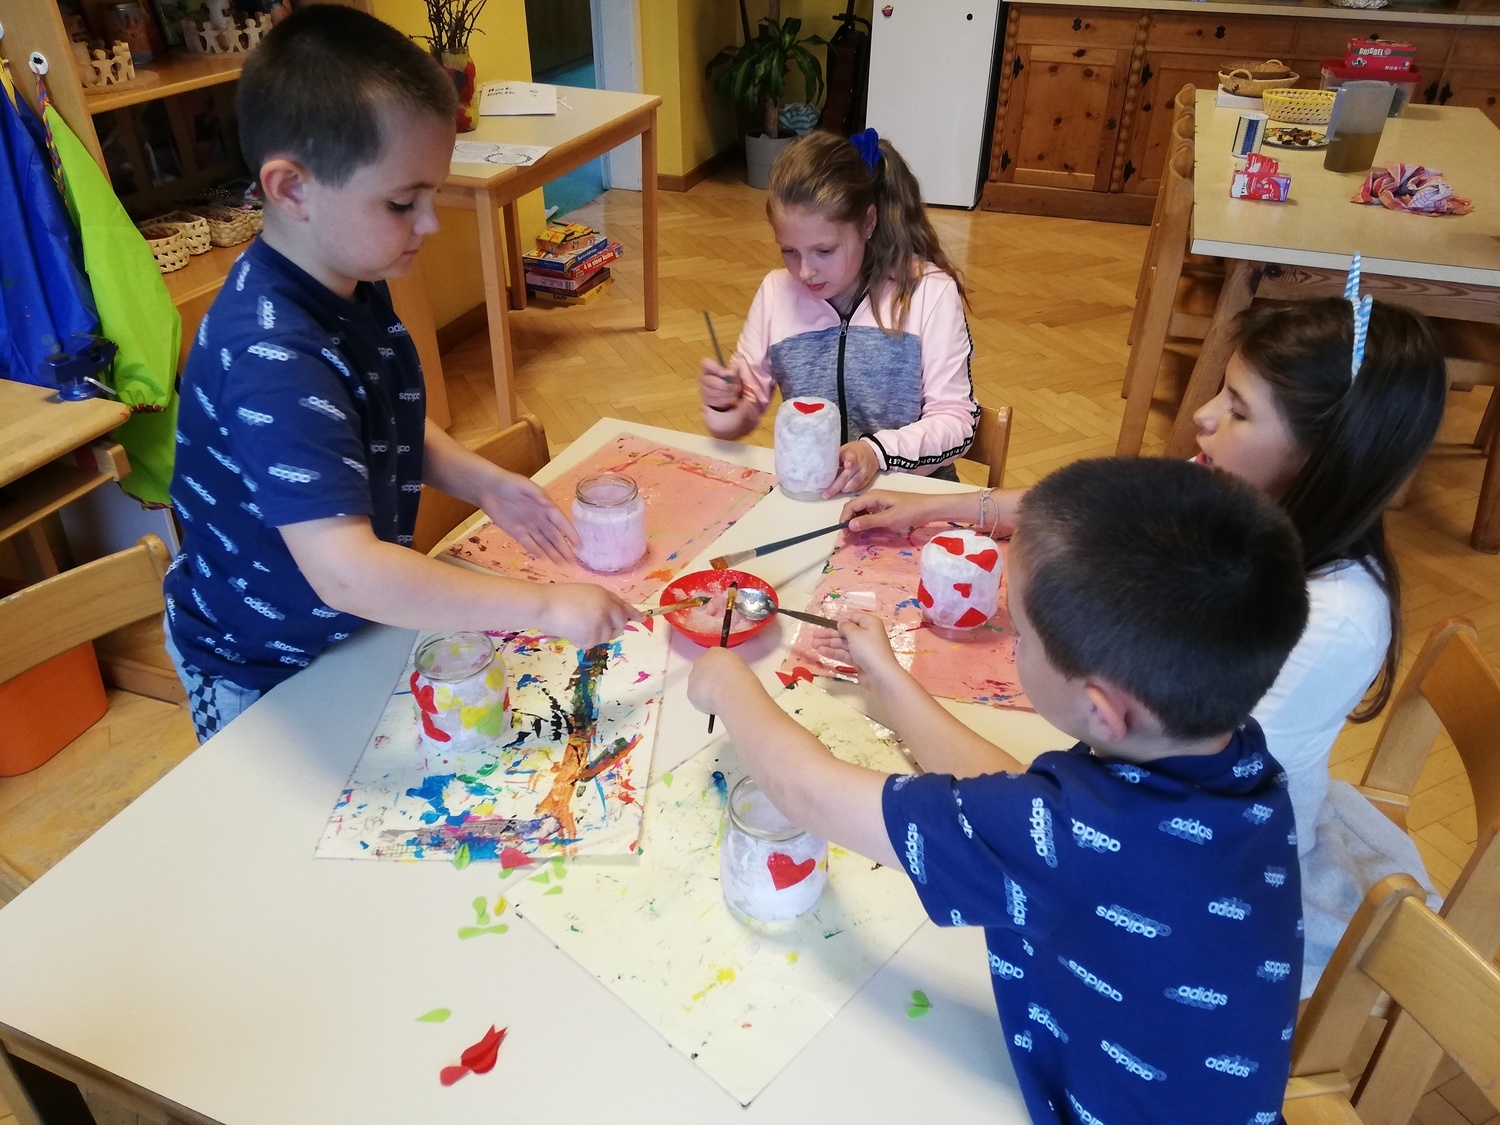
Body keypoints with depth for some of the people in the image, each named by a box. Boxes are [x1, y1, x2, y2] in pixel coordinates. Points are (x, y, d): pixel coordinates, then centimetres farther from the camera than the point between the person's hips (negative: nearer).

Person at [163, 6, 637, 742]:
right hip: (261, 674, -8)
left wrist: (480, 482, -8)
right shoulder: (274, 358, -37)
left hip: (351, 629, 8)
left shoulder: (353, 283, -7)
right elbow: (345, 571, -44)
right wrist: (543, 607, -41)